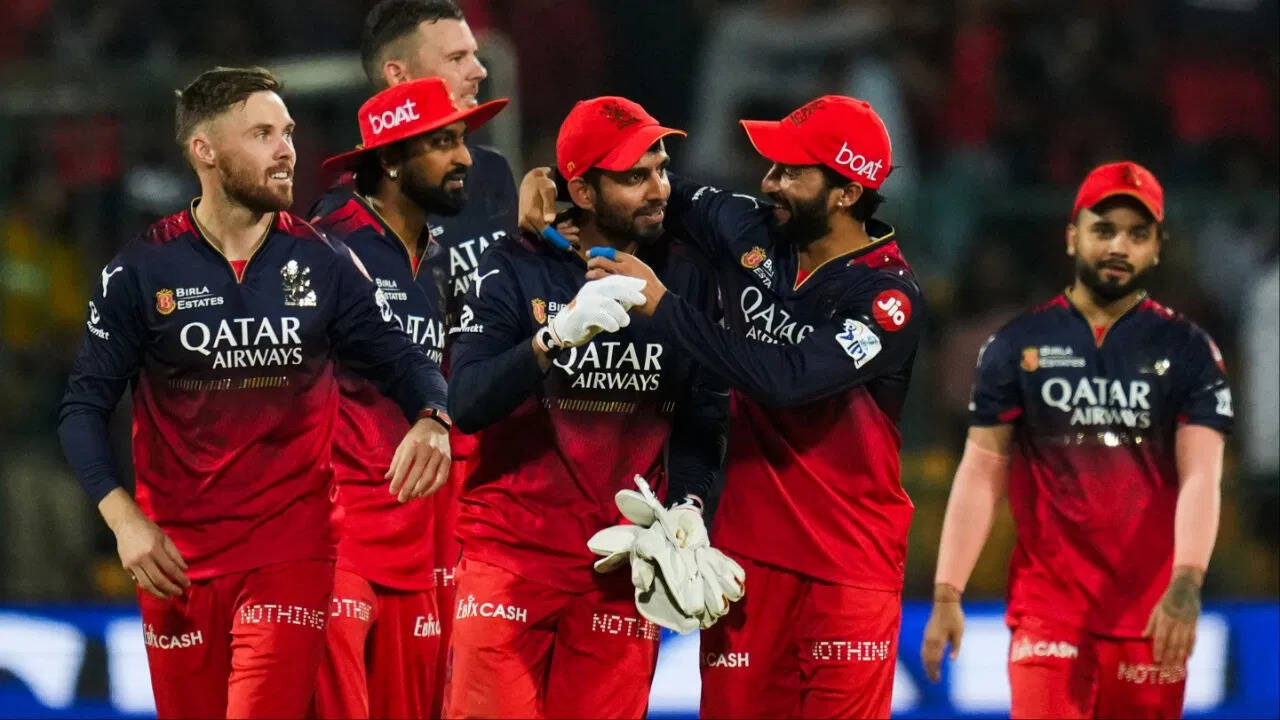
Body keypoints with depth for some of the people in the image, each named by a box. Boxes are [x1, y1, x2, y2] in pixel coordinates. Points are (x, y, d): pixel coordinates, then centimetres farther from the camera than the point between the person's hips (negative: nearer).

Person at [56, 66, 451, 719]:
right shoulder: (141, 272, -1)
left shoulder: (322, 264, 3)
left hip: (291, 549, 0)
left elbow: (401, 359, 7)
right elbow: (84, 407, 1)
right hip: (175, 559, 0)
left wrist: (430, 422, -17)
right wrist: (122, 518, -12)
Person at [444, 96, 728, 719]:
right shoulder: (514, 270, -4)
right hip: (510, 548, -3)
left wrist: (688, 501, -8)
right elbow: (466, 404, -17)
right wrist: (558, 333, -31)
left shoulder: (684, 276, 7)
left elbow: (702, 413, 11)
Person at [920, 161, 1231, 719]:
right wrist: (947, 592, -3)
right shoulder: (1017, 347, 7)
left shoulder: (1187, 351, 4)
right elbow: (981, 474, 6)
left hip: (1149, 611, 0)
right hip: (1046, 605, 0)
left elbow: (1200, 476, -7)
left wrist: (1186, 584, -22)